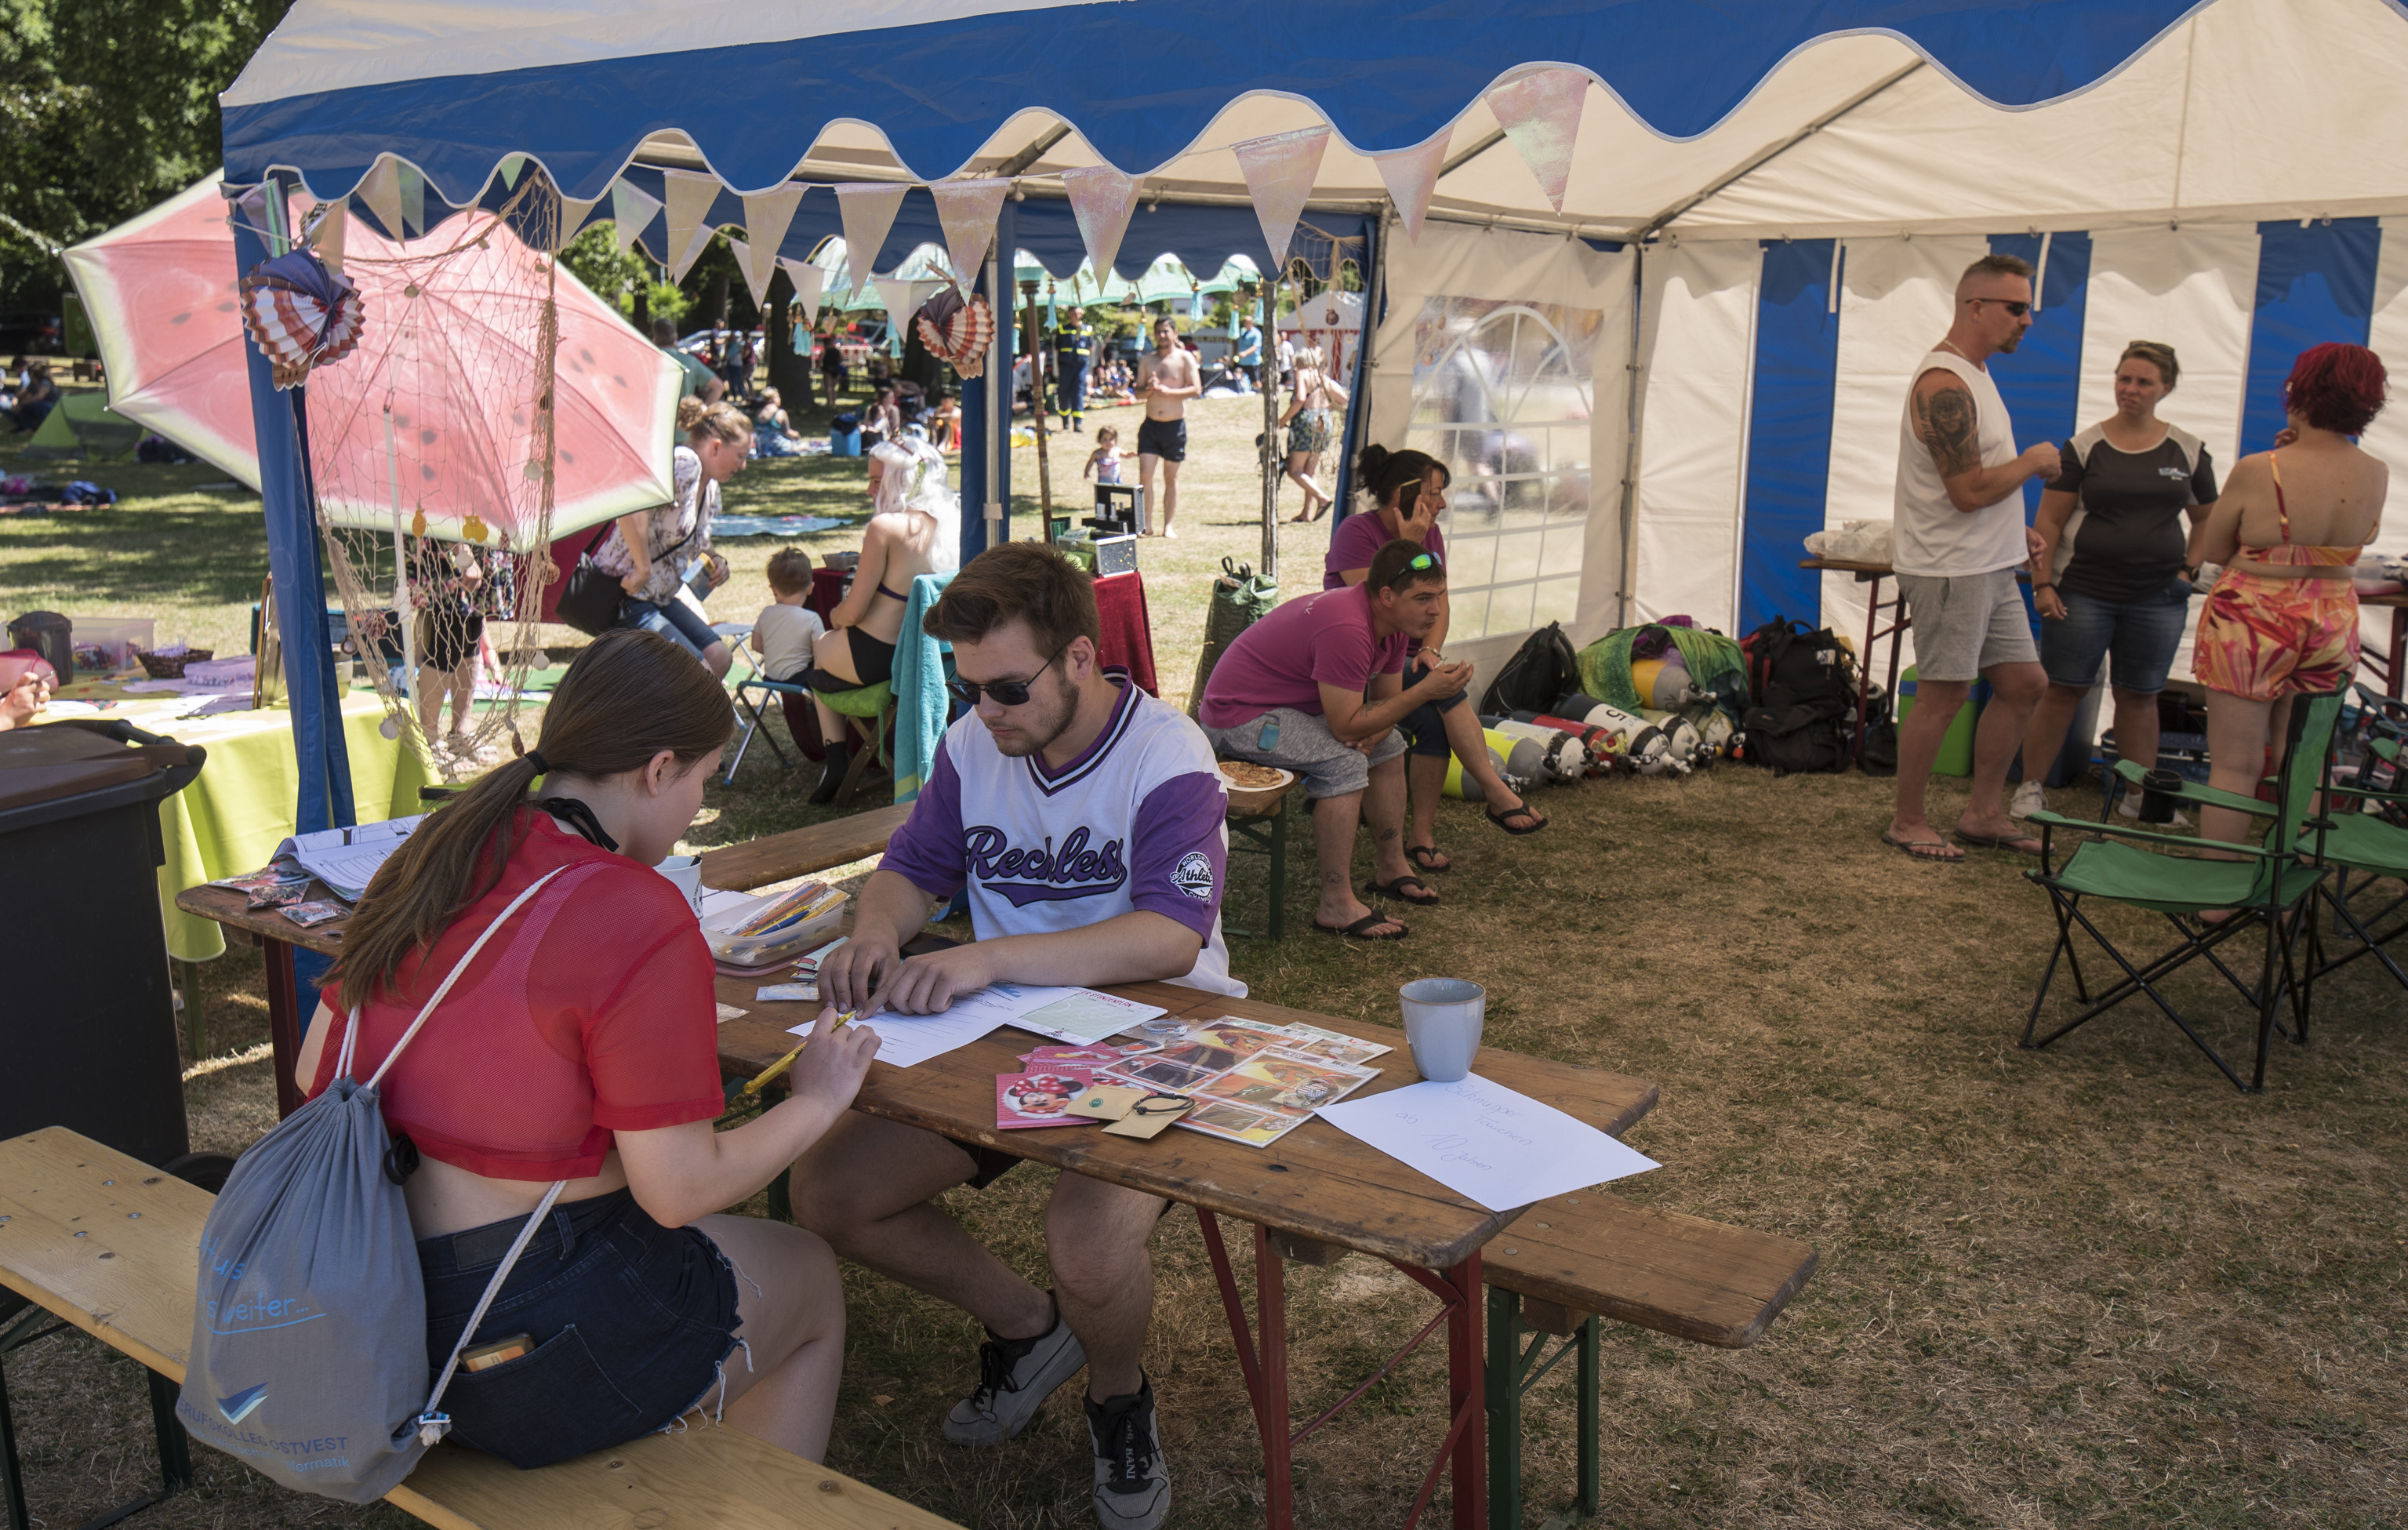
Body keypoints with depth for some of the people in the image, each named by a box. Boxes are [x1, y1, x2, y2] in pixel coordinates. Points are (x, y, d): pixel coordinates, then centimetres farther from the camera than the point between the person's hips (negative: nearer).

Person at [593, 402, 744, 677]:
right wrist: (642, 569, -32)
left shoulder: (711, 489, 10)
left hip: (659, 598, 10)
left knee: (719, 658, 8)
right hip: (624, 595, -10)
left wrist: (715, 560, 5)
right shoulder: (685, 463, -20)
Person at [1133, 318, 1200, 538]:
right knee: (1145, 475, -6)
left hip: (1175, 426, -3)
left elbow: (1196, 390, -11)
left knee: (1171, 477, 6)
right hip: (1150, 424, 3)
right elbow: (1138, 392, 9)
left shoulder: (1185, 358, -2)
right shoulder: (1148, 361, 9)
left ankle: (1168, 525, 14)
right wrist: (1149, 389, -13)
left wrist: (1167, 391, -19)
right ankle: (1147, 525, 2)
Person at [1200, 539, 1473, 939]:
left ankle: (1391, 868, 22)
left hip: (1292, 703, 10)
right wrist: (1425, 691, -30)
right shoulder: (1347, 629, -31)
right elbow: (1346, 726, -30)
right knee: (1345, 764, -26)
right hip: (1237, 715, -10)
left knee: (1388, 745, 13)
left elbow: (1385, 701, 8)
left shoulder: (1393, 621, 0)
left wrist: (1370, 733, -14)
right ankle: (1336, 906, -20)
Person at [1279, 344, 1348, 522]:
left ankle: (1324, 498, -21)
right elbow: (1342, 399, 10)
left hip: (1306, 421, -7)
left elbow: (1300, 399, -19)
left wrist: (1284, 419, -11)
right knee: (1308, 470, 16)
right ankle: (1308, 512, 13)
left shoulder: (1301, 374, -4)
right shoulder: (1324, 378, 15)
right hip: (1325, 423, 7)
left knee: (1294, 470, -5)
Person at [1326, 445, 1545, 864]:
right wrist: (1408, 548, -20)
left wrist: (1430, 649, -12)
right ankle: (1497, 794, -26)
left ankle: (1422, 833, -19)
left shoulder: (1430, 534, 10)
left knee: (1434, 721, -28)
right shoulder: (1356, 533, -12)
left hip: (1410, 660, 5)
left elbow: (1440, 602, 8)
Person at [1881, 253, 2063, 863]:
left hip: (1990, 567, 10)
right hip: (1950, 569, -10)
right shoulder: (1945, 386, -18)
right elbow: (1969, 491, -23)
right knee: (1944, 694, -3)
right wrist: (2033, 462, -8)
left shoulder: (1974, 374, 16)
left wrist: (2015, 530, 15)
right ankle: (1907, 821, 11)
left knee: (2025, 683, 12)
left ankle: (1984, 813, 21)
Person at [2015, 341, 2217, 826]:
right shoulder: (2084, 448, -1)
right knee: (2064, 690, 0)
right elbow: (2049, 522, -2)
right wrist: (2043, 583, -9)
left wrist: (2189, 569, 4)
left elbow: (2209, 521, 17)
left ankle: (2139, 795, 21)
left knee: (2140, 695, 10)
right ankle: (2029, 788, 9)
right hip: (2083, 593, -2)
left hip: (2158, 598, 3)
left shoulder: (2187, 451, 7)